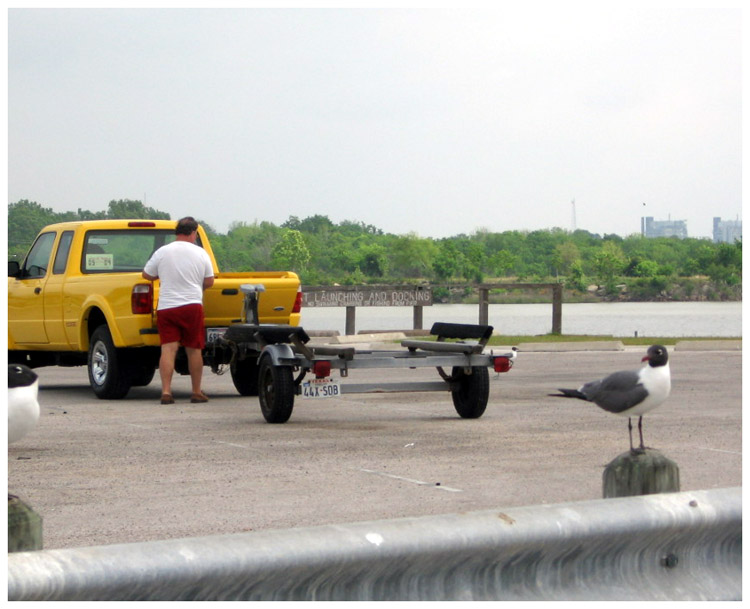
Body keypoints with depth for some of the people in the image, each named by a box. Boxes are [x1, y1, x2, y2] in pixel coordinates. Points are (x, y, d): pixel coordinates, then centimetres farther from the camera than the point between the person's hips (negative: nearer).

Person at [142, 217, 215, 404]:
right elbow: (209, 281, 6)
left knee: (168, 349, -2)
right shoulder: (200, 253, 1)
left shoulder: (162, 252, 1)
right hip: (192, 306, 0)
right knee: (194, 350, 8)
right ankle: (197, 392, 14)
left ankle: (166, 391, -12)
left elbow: (146, 275, 10)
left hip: (166, 307, 1)